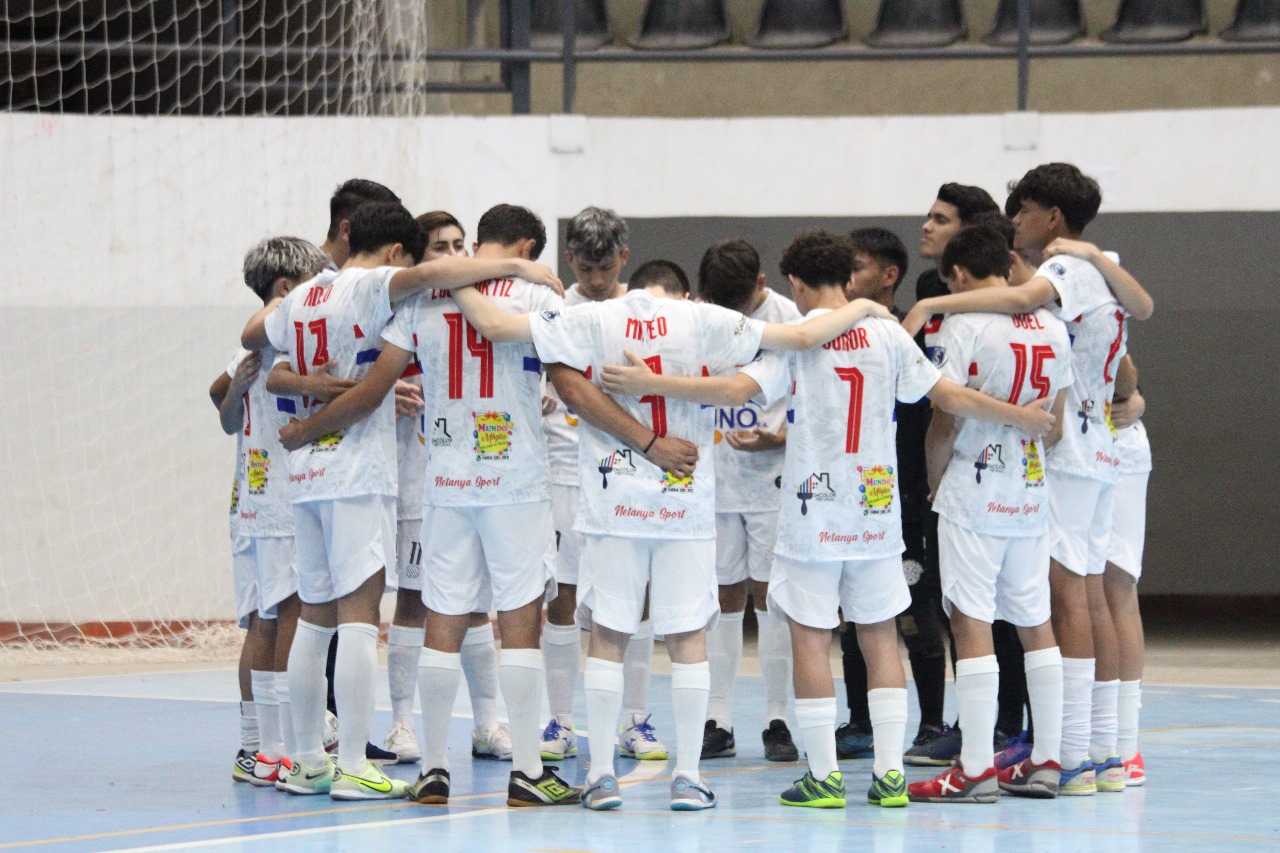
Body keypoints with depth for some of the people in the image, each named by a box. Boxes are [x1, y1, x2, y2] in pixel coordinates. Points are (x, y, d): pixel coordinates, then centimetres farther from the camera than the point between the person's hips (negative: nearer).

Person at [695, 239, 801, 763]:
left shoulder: (787, 318, -8)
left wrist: (776, 439, -21)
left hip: (772, 475, -3)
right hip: (715, 477, 3)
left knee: (771, 595, 0)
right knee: (722, 597, 6)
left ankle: (777, 721, 6)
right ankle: (717, 721, 10)